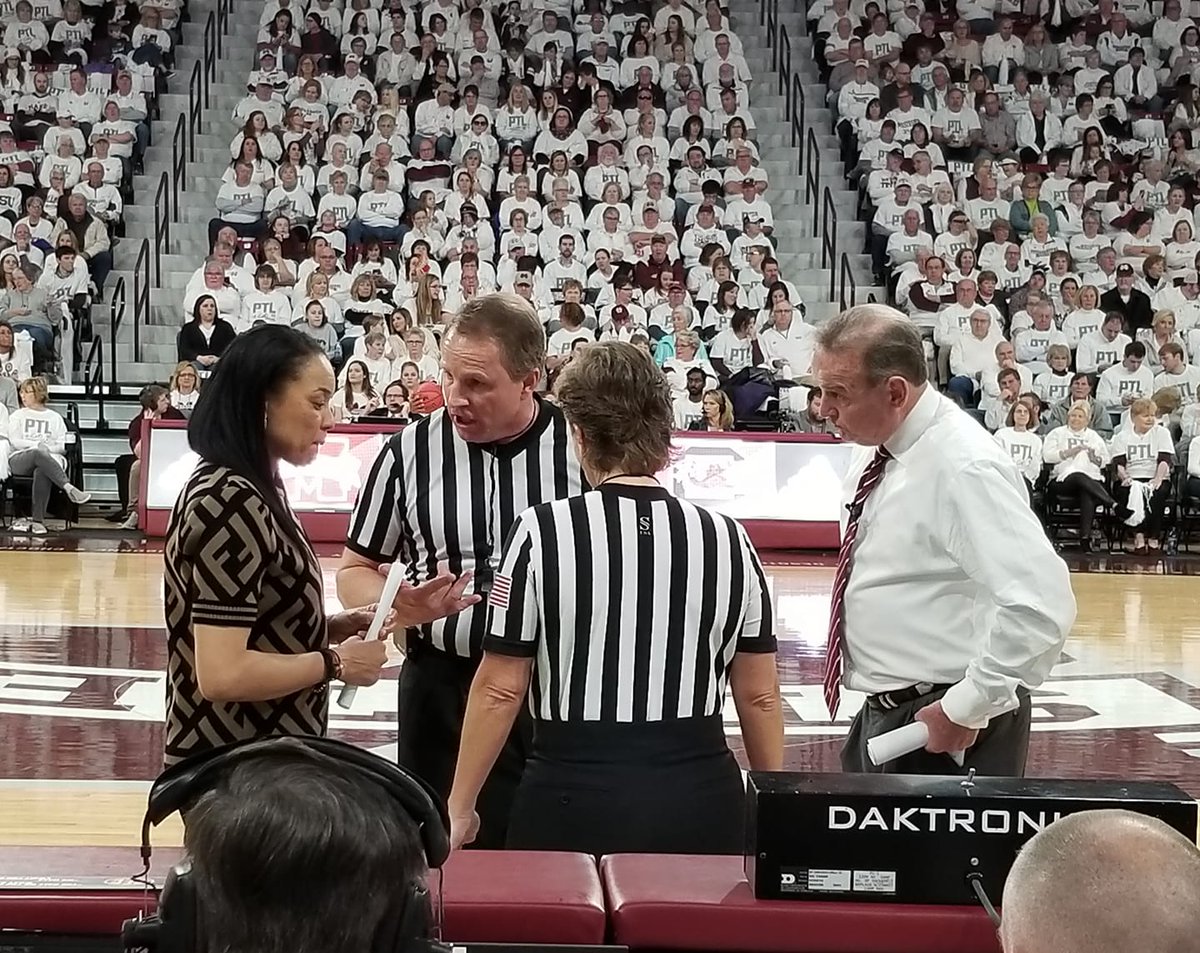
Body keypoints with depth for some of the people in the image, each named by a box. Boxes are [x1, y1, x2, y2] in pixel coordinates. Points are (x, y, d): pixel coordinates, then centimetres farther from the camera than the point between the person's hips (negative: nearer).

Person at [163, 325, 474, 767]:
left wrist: (341, 627, 0)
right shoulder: (232, 502, -21)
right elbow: (222, 673, -26)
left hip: (262, 756, 10)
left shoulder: (246, 490, 9)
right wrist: (336, 662, -15)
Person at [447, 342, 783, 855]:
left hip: (573, 798, -2)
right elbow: (759, 695, 7)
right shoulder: (727, 539, 2)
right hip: (700, 800, 2)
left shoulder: (541, 532, -6)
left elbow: (500, 688, -4)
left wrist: (460, 806, 7)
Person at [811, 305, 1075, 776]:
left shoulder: (963, 467, -21)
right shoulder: (875, 451, 5)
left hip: (943, 725, -8)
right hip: (881, 715, 8)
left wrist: (967, 708, -23)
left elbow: (1043, 606, -30)